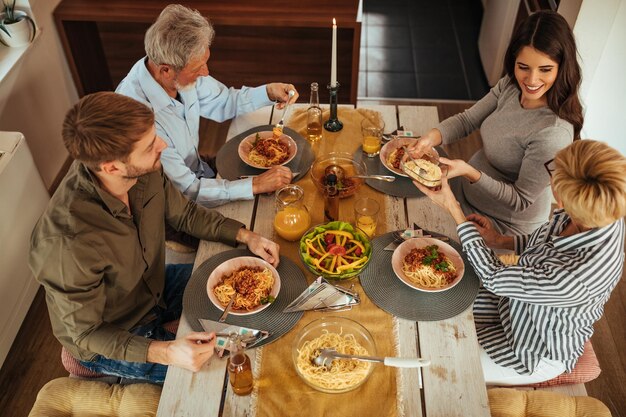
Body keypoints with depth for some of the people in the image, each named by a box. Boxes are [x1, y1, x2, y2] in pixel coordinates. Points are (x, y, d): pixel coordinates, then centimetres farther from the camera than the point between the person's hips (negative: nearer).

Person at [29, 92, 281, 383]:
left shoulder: (144, 173, -22)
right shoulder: (69, 243, -40)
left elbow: (184, 213, -1)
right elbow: (86, 333, -25)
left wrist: (246, 236, -13)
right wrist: (165, 352, -38)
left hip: (154, 287, 6)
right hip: (107, 343, -6)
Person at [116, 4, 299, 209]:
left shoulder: (180, 73, -14)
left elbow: (221, 103, 6)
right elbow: (185, 190, -30)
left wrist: (268, 92, -10)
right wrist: (255, 185, -30)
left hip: (196, 171, 7)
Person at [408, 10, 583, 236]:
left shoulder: (554, 133, -34)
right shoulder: (509, 86, -13)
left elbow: (521, 200, -28)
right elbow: (467, 120, -5)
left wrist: (469, 172, -39)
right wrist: (432, 136, -26)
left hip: (505, 225, -7)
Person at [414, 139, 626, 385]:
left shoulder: (574, 280, -45)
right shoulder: (602, 213, -23)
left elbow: (494, 278, -29)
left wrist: (453, 210, -26)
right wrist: (500, 241, -6)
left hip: (539, 353, -6)